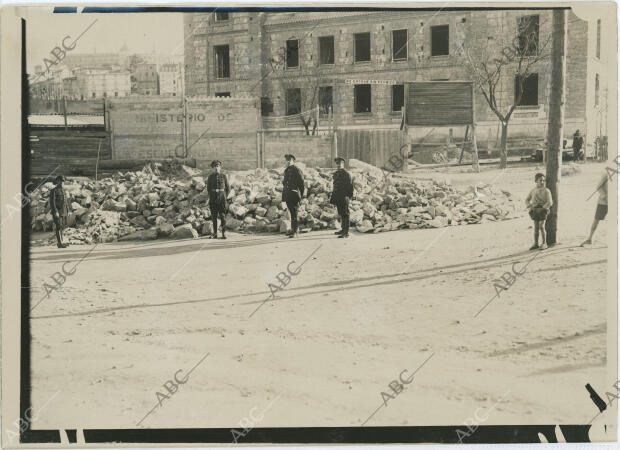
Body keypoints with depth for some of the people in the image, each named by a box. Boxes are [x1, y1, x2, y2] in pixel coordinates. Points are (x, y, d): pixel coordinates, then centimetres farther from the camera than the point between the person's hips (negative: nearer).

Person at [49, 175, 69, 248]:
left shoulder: (62, 191, 16)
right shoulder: (53, 191, -9)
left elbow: (65, 202, 21)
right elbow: (52, 202, -16)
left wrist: (67, 211, 15)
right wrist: (55, 212, -22)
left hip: (63, 213, 8)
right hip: (57, 213, -8)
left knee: (61, 227, 9)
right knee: (59, 227, -9)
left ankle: (60, 242, 15)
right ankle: (60, 243, -9)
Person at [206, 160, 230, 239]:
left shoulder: (224, 176, 2)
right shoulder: (210, 177, 6)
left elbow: (228, 188, 5)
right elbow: (208, 188, 13)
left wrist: (224, 197, -2)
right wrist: (212, 196, 7)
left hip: (222, 196, -2)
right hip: (213, 198, 2)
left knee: (222, 215, -4)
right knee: (214, 216, 2)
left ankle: (224, 233, -1)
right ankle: (215, 233, 6)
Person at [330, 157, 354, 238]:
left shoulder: (346, 174, -9)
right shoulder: (335, 174, 14)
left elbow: (350, 187, -10)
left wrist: (349, 197, -14)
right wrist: (333, 197, 18)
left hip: (344, 198, -7)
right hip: (338, 197, 8)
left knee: (345, 214, -7)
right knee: (340, 214, 15)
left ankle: (346, 233, -7)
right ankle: (343, 229, 27)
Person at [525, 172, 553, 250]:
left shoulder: (546, 191, -5)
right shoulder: (533, 191, 9)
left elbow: (549, 202, -10)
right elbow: (527, 200, 17)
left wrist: (542, 208, -14)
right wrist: (529, 207, 1)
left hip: (543, 210, -4)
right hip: (535, 211, 4)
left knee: (541, 227, -12)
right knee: (536, 227, 5)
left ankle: (544, 243, -3)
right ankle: (535, 244, 11)